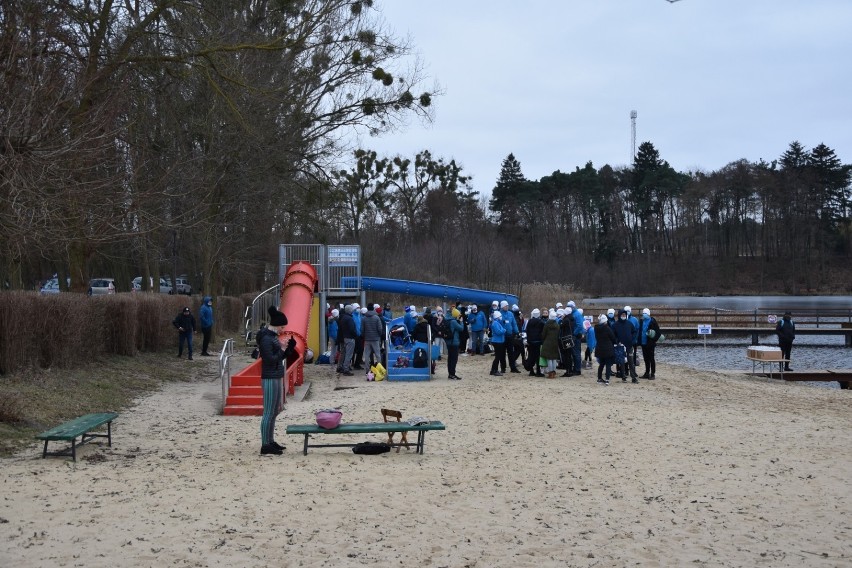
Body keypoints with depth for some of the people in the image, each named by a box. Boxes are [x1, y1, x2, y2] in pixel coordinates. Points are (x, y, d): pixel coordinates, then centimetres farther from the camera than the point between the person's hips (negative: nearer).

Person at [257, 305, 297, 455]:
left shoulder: (273, 336, 12)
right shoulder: (266, 339, -17)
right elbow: (271, 359, -22)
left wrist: (289, 347, 2)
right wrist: (282, 350, -13)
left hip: (277, 378, 10)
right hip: (270, 379, -10)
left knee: (274, 412, 15)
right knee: (268, 413, -6)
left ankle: (270, 441, 22)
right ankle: (265, 446, -2)